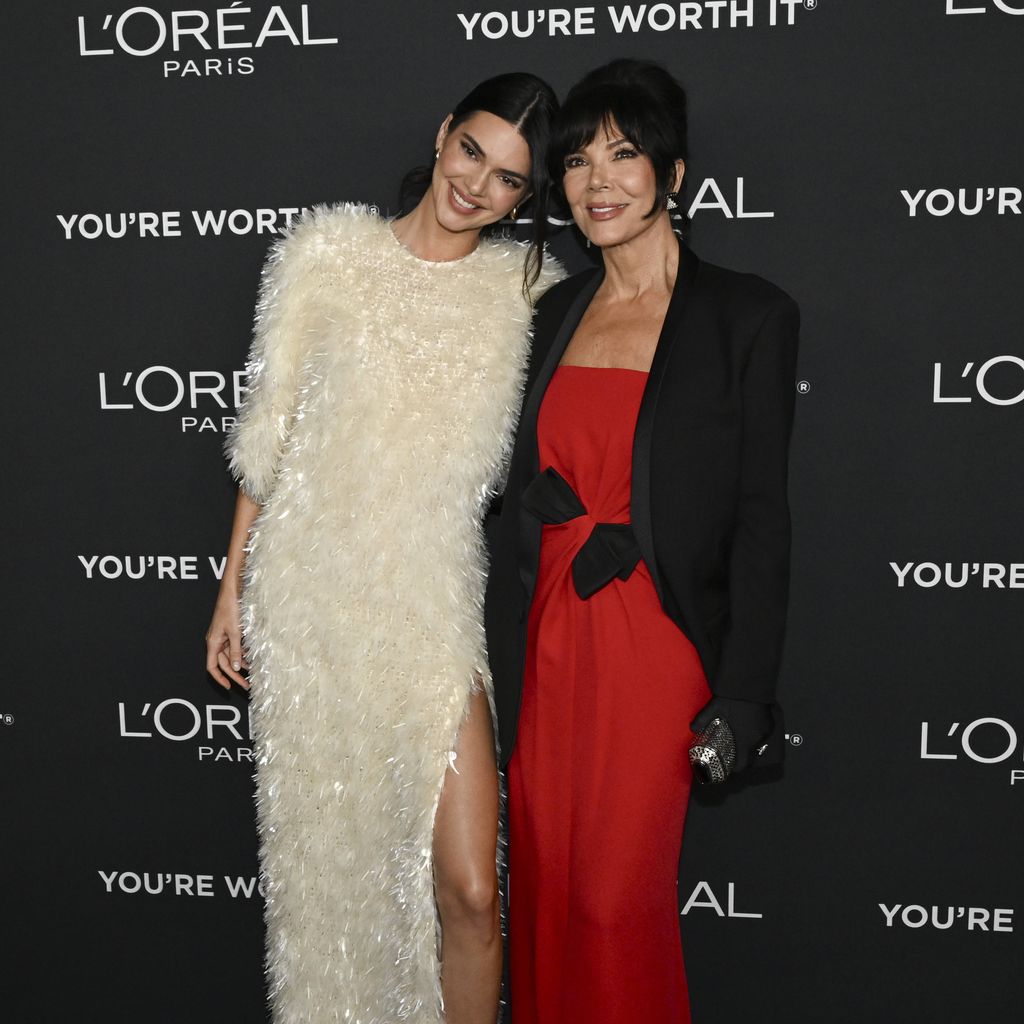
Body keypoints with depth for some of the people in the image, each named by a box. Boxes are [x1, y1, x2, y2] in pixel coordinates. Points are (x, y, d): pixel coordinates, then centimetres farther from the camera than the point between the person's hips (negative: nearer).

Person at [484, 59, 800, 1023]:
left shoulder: (749, 316, -6)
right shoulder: (554, 312, 10)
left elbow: (760, 519, -7)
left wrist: (740, 700, -9)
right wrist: (498, 652, 12)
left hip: (656, 644, -5)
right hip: (546, 643, 5)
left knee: (618, 899, 1)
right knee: (543, 887, 14)